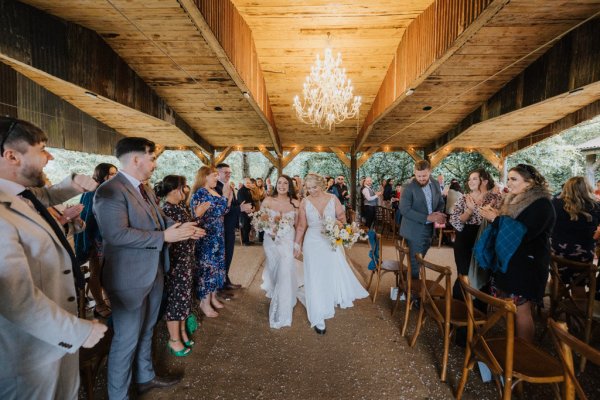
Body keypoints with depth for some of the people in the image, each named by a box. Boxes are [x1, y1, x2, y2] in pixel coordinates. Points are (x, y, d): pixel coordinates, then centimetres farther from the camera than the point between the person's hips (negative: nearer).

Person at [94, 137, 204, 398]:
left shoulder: (145, 189, 10)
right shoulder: (110, 191, -21)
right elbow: (117, 234, -31)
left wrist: (181, 228, -2)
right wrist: (164, 236, -26)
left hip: (152, 273, 9)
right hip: (129, 279, -9)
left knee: (145, 332, 25)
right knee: (126, 340, 9)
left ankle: (145, 377, 46)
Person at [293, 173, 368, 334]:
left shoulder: (333, 199, -6)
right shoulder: (305, 202, -7)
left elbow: (342, 218, 1)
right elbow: (301, 226, 0)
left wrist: (338, 223, -21)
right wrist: (297, 245, 2)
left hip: (332, 242, 1)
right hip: (313, 243, -1)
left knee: (335, 274, 15)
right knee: (315, 279, 4)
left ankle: (336, 299, 47)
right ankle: (318, 318, 15)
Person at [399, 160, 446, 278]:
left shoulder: (435, 184, 3)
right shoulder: (409, 188, -16)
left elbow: (440, 202, 13)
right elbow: (404, 210, -21)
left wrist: (439, 213, -10)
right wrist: (427, 217, -25)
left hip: (429, 229, 6)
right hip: (415, 231, -6)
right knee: (415, 263, 3)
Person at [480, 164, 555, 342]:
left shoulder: (541, 204, -11)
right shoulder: (514, 200, 12)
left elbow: (524, 234, -22)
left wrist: (496, 219, -18)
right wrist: (493, 216, 3)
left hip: (525, 266, -7)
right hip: (505, 261, 7)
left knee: (520, 310, 0)